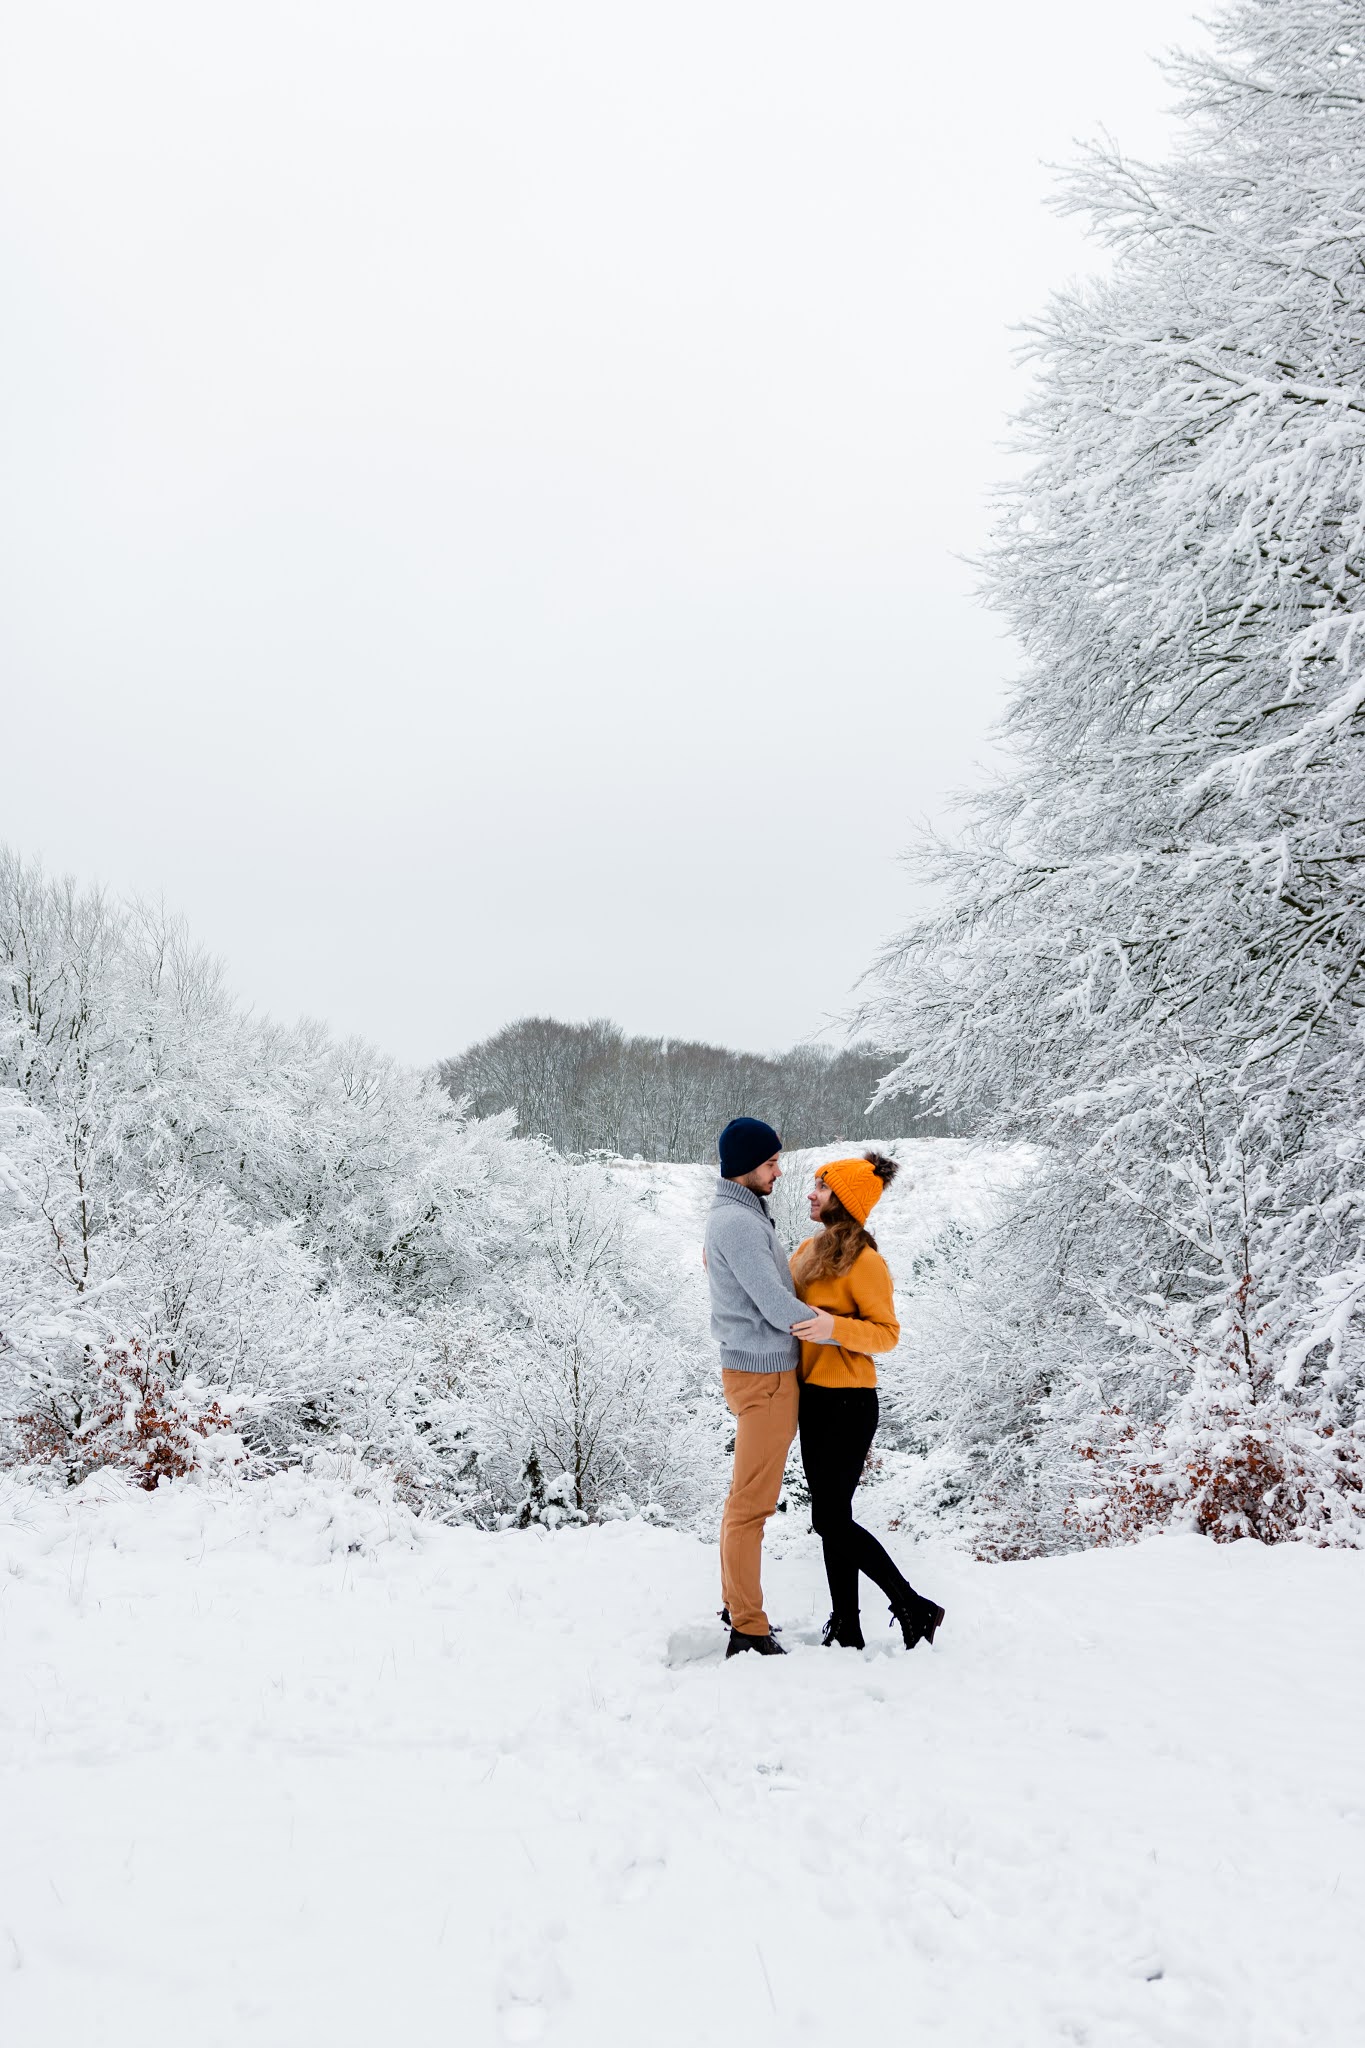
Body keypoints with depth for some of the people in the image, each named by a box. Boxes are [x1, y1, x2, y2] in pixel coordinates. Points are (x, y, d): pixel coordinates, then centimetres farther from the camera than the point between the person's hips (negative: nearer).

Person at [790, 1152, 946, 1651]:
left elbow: (887, 1333, -14)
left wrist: (834, 1327, -29)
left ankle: (915, 1609, 7)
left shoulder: (864, 1260, -15)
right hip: (813, 1397, 8)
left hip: (847, 1403, -8)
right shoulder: (809, 1251, 10)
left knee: (831, 1519, -6)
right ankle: (846, 1629, 20)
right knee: (832, 1517, 12)